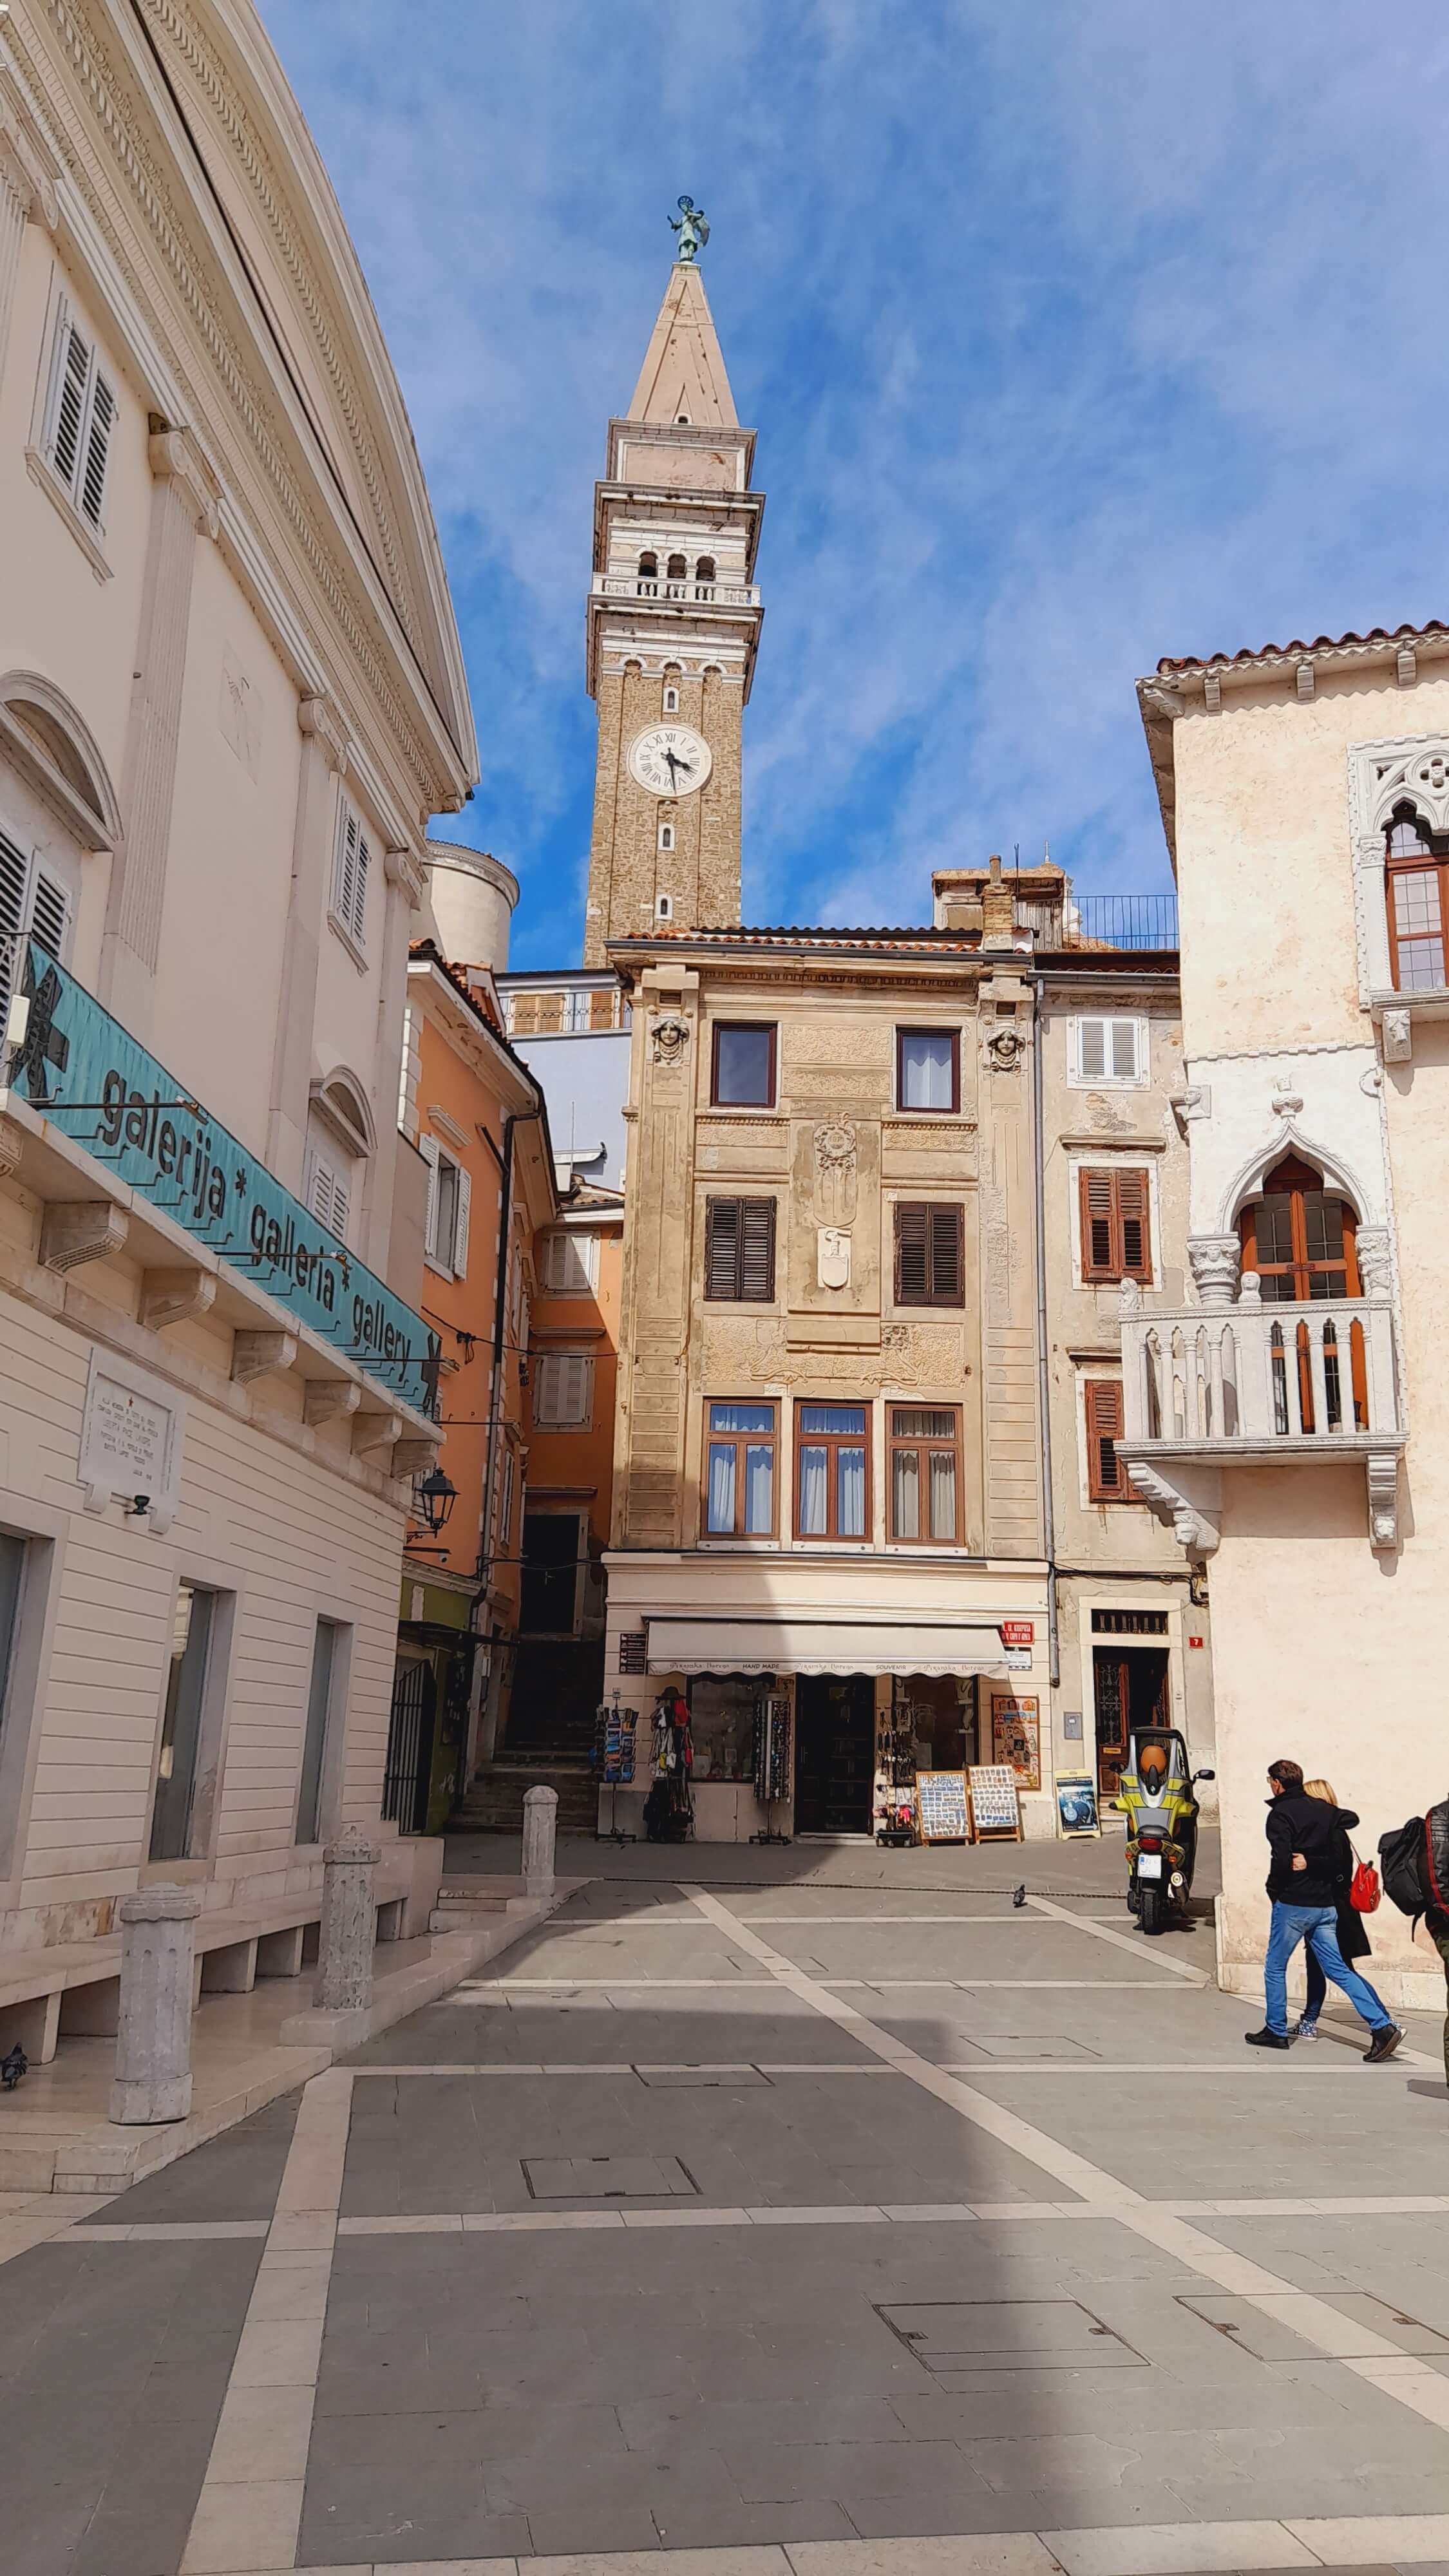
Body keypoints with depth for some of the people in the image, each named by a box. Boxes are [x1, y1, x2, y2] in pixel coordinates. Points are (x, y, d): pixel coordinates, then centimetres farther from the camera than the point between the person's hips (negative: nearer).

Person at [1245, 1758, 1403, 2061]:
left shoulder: (1280, 1813, -13)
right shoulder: (1321, 1808, 8)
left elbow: (1281, 1859, -22)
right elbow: (1351, 1818, 28)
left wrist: (1273, 1889, -5)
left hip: (1293, 1903, -7)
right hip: (1325, 1904, 7)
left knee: (1275, 1967, 8)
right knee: (1338, 1968, 7)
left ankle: (1276, 2031, 14)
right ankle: (1383, 2027, -3)